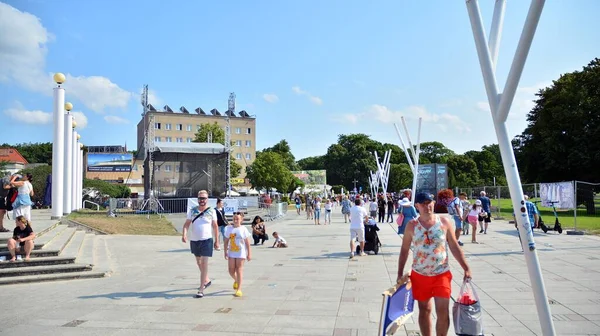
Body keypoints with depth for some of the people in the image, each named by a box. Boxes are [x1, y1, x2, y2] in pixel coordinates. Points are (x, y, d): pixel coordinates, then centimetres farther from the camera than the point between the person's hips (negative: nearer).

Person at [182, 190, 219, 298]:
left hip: (207, 240, -4)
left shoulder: (212, 211, -3)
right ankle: (206, 280, 43)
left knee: (204, 264, -11)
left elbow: (215, 226, 3)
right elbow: (187, 224, -5)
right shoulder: (192, 211, 0)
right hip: (194, 240, 4)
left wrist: (217, 241, 4)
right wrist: (184, 234, -23)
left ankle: (201, 289, -9)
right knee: (199, 262, 20)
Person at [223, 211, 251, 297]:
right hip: (231, 252, 3)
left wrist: (249, 253, -3)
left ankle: (239, 289, 2)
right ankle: (236, 281, 38)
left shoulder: (243, 229, -5)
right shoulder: (229, 229, 3)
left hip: (241, 253, -3)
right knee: (231, 270, 6)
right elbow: (226, 241, 8)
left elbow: (247, 242, -2)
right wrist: (225, 252, 4)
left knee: (239, 270, -3)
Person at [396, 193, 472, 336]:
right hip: (419, 275, 1)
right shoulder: (412, 225, -5)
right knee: (424, 310, 13)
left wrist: (466, 268, -2)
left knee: (443, 312, -4)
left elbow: (455, 247, 1)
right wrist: (400, 274, 1)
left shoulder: (444, 222, -5)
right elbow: (404, 250, 2)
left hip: (442, 274, 0)